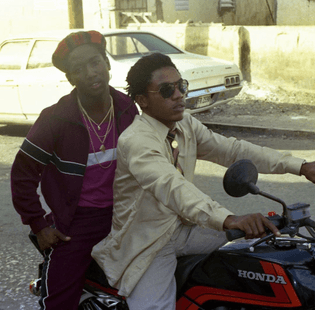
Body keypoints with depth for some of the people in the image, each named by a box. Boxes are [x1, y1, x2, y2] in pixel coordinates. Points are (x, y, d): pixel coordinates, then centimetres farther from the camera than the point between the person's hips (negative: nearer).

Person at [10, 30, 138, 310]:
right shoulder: (56, 119, -17)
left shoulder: (127, 108, -3)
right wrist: (38, 225, -9)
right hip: (73, 225, -4)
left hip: (120, 218, 5)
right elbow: (23, 173, -10)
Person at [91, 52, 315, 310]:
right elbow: (170, 185, -41)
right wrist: (228, 219, -56)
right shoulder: (135, 141, -25)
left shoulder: (186, 124, 2)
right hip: (147, 243, -7)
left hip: (183, 228, 7)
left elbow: (232, 149, -1)